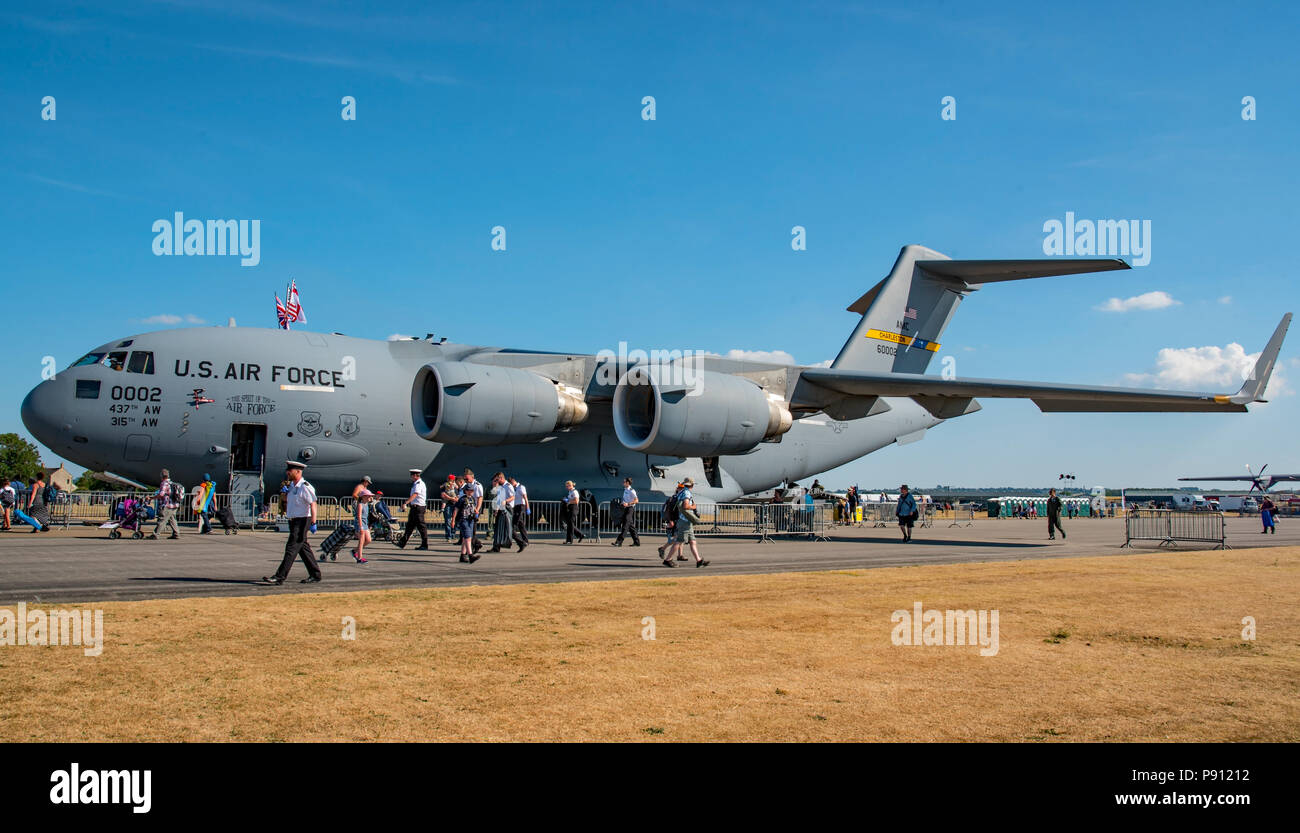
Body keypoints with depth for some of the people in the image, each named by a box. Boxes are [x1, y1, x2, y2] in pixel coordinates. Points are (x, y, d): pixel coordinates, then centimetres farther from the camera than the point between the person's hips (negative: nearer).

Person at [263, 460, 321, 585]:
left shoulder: (305, 487, -15)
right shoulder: (292, 485, 13)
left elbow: (313, 505, -21)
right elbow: (286, 501, 26)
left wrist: (313, 523, -27)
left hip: (302, 521, -10)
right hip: (293, 521, 10)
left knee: (291, 548, -11)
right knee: (303, 548, 13)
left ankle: (280, 577, -13)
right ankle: (315, 574, 21)